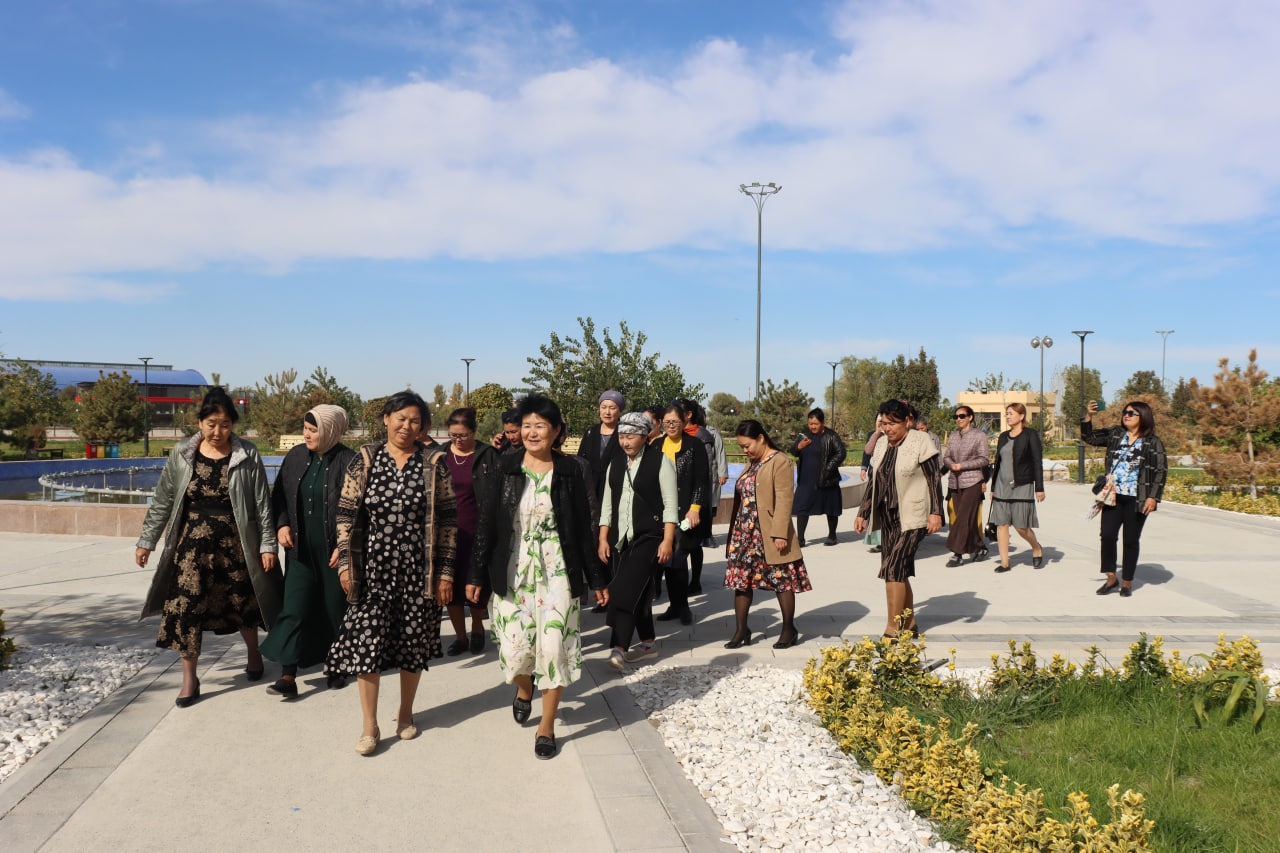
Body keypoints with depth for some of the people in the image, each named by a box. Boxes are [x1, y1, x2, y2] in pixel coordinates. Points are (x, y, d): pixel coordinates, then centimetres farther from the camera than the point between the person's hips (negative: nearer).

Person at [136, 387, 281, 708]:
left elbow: (262, 504, -4)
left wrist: (267, 544, -6)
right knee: (185, 608, -2)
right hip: (192, 543, 1)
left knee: (242, 604, 12)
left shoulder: (247, 456, -7)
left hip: (235, 544, -1)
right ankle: (189, 679, 13)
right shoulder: (182, 454, -3)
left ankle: (254, 655, 39)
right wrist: (147, 540, 5)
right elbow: (162, 501, 4)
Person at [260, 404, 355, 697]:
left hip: (334, 552, -4)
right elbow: (279, 495, 13)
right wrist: (282, 524, -2)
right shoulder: (295, 456, 4)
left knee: (336, 609, 8)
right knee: (294, 608, -1)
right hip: (301, 549, 4)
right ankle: (288, 676, 0)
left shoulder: (348, 461, -12)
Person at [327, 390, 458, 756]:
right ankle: (370, 725, 11)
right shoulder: (365, 460, 0)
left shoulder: (434, 463, -2)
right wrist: (345, 562, -4)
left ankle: (405, 713, 31)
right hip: (372, 569, 0)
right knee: (367, 643, -2)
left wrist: (446, 571, -3)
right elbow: (346, 514, 3)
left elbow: (448, 520, -1)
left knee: (413, 643, 10)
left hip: (418, 571, 0)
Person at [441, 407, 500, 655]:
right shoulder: (439, 456, 4)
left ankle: (477, 628, 31)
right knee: (450, 585, 5)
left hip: (477, 531, -3)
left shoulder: (488, 456, -4)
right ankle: (460, 636, 21)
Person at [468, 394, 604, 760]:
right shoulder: (506, 469, -1)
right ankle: (524, 688, 38)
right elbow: (487, 524, 2)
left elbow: (583, 529, 1)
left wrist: (597, 579, 3)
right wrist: (477, 575, 1)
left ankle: (547, 725, 17)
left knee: (554, 647, -3)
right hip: (513, 574, 1)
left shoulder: (569, 471, -3)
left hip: (557, 573, -1)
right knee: (515, 650, 1)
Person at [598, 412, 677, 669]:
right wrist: (603, 539, 7)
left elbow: (670, 503, -8)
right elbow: (607, 505, 14)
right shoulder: (615, 465, 13)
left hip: (649, 537, -6)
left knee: (626, 589, -16)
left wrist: (668, 540, -14)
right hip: (620, 539, 6)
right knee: (637, 591, 10)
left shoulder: (660, 461, -4)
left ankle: (619, 648, -16)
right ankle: (648, 643, 23)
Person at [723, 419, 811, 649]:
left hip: (770, 535, -8)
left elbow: (784, 500, -17)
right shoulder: (751, 462, 15)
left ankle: (789, 630, 17)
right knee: (740, 580, 8)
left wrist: (779, 534, -21)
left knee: (782, 582, 4)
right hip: (744, 533, 8)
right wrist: (735, 531, 16)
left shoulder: (780, 461, -11)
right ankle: (741, 630, 17)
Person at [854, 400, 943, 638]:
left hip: (912, 518, -7)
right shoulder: (882, 444, 11)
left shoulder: (920, 441, -8)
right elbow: (873, 482, 17)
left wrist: (936, 512, -15)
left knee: (892, 569, -14)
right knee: (899, 572, 9)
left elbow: (934, 478, -9)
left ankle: (893, 631, -9)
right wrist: (863, 513, 17)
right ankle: (908, 624, 20)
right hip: (888, 517, 7)